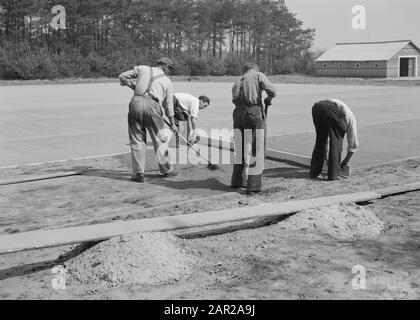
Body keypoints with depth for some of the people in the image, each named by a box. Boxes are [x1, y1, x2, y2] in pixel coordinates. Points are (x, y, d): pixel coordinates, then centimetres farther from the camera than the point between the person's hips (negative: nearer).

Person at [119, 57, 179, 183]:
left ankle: (138, 173, 8)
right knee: (159, 139, 13)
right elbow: (169, 106, 22)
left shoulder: (142, 69, 17)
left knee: (137, 140, 8)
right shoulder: (167, 81, 18)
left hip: (136, 103, 1)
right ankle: (167, 169, 25)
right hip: (152, 106, -1)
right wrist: (172, 124, 33)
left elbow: (122, 76, 18)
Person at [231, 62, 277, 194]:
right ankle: (253, 186, 2)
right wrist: (268, 99, 13)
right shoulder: (258, 75, 8)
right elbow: (271, 90, -7)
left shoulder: (237, 82, 26)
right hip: (254, 113, -6)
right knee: (255, 151, 1)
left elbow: (235, 100, 16)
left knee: (240, 149, 19)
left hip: (238, 115, 6)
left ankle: (237, 181, 29)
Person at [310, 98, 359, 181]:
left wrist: (325, 155, 60)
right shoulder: (351, 118, 33)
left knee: (320, 140, 21)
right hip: (333, 111, -5)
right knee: (336, 142, 11)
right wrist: (345, 163, 39)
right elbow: (353, 144, 31)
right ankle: (333, 173, 8)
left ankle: (314, 172, 21)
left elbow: (325, 137, 52)